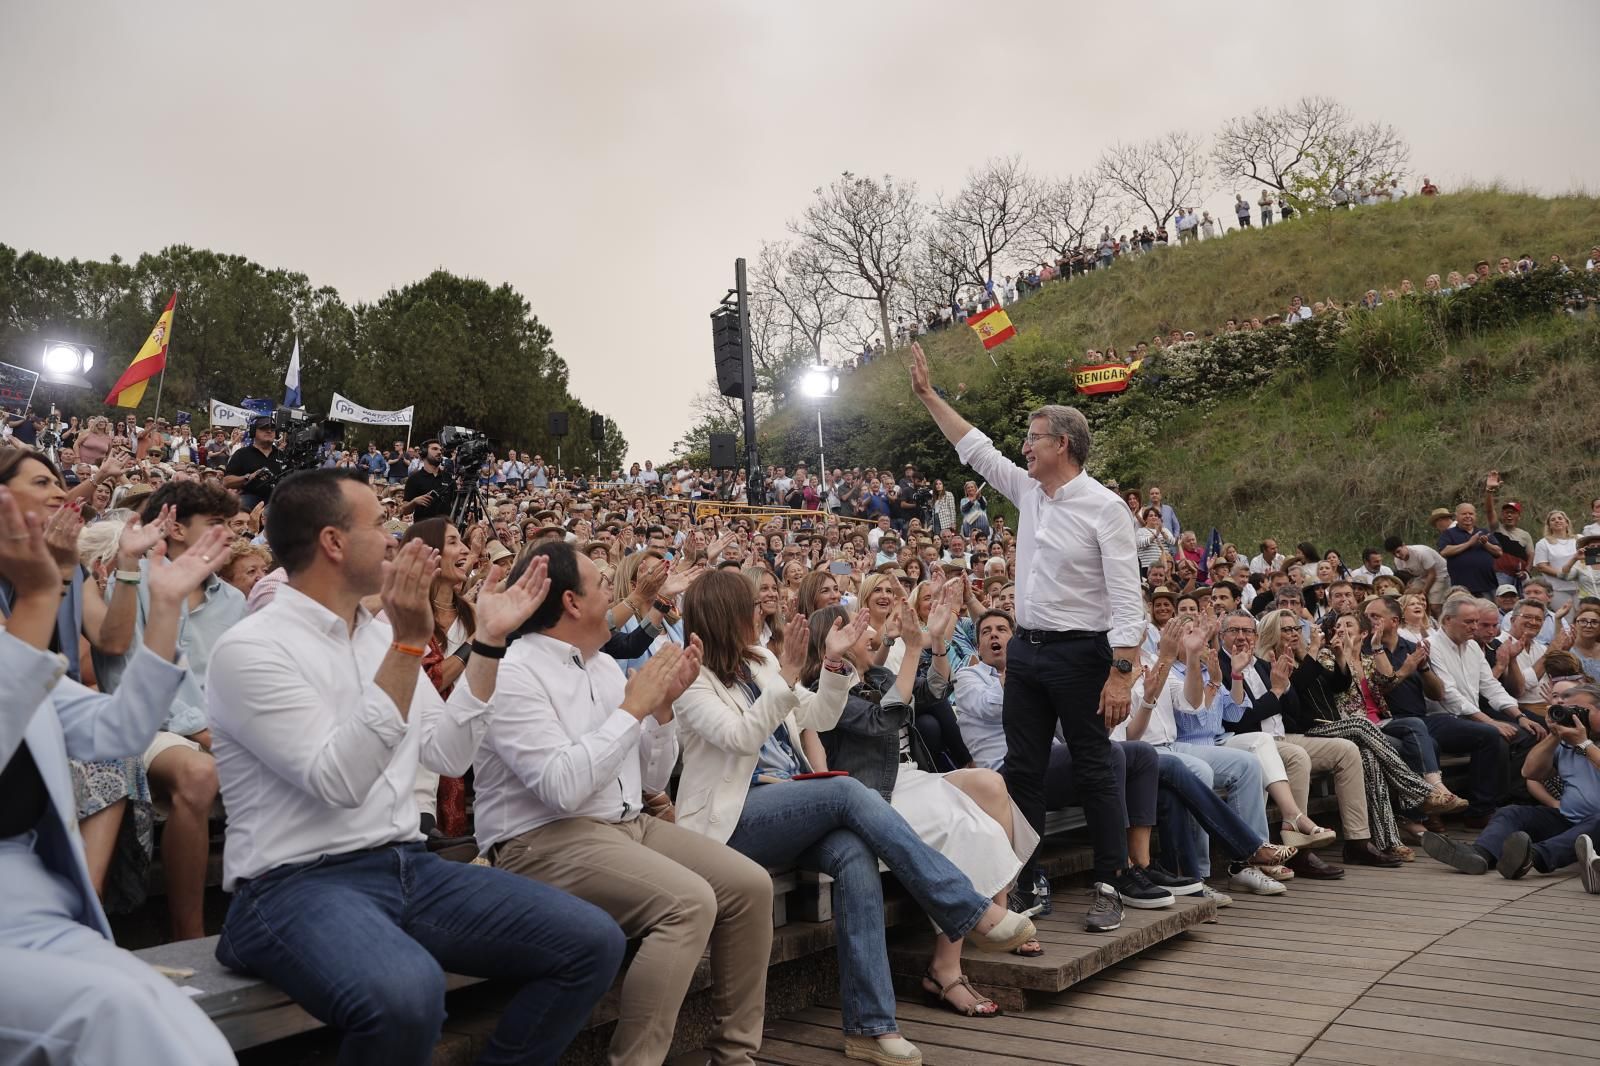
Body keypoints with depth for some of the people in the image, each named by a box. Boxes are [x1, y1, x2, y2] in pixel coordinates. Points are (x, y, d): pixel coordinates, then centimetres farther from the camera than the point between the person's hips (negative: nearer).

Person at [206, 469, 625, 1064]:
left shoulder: (380, 635, 12)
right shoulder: (250, 649, -10)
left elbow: (447, 756, 10)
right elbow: (339, 781, -21)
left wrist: (489, 641, 6)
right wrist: (408, 645, -24)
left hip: (406, 867, 7)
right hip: (299, 884, -6)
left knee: (592, 942, -8)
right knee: (405, 993, -38)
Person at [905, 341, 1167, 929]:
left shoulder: (1103, 507, -12)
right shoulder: (1028, 491, 8)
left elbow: (1126, 598, -16)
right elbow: (975, 448, 18)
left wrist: (1121, 673, -22)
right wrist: (928, 395, 18)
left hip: (1080, 654, -7)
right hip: (1026, 648, 7)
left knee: (1094, 771, 2)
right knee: (1022, 769, 9)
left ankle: (1111, 884, 12)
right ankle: (1022, 881, 18)